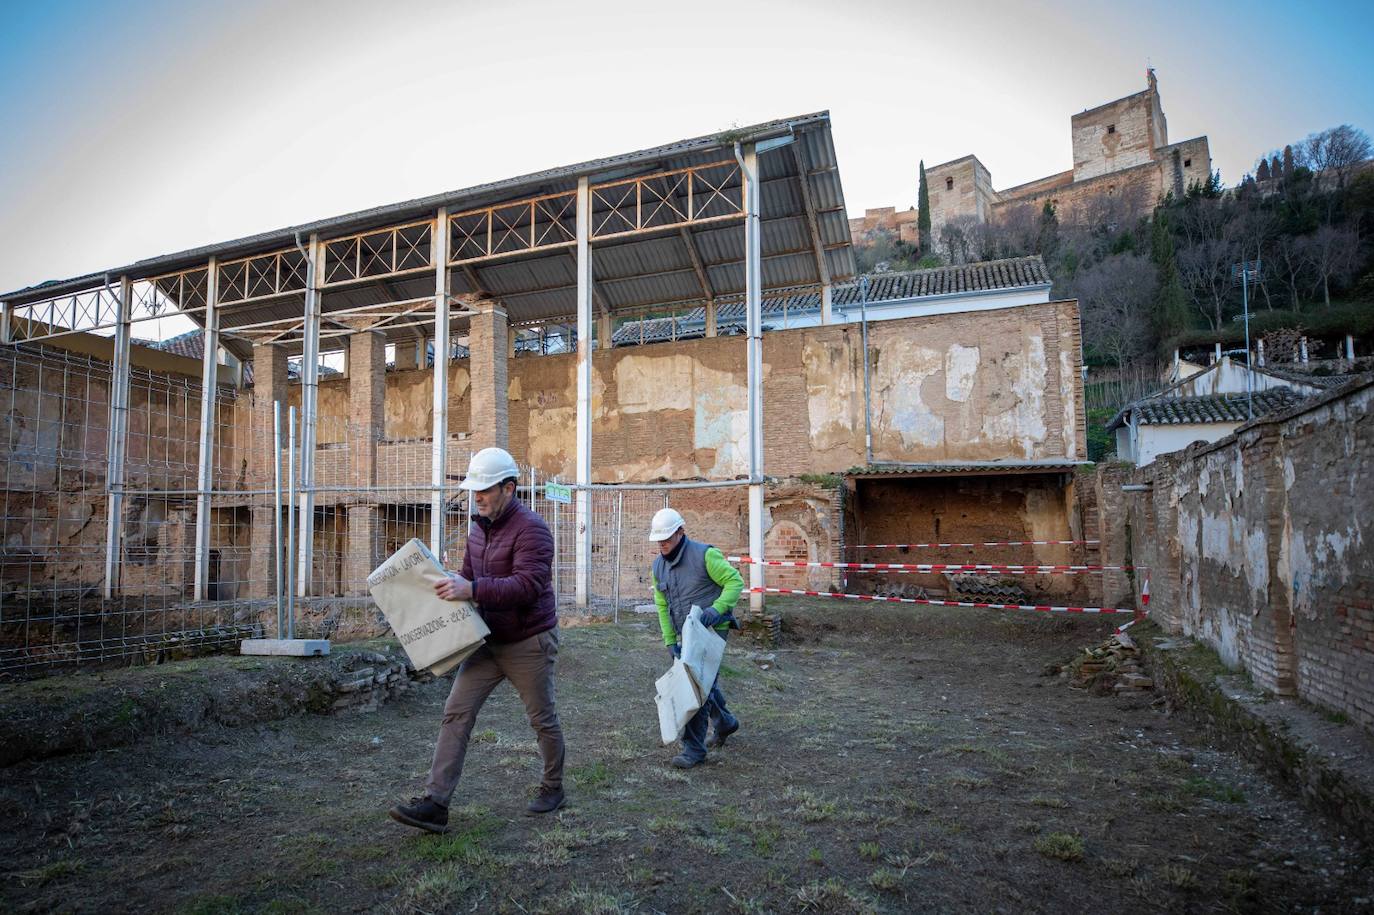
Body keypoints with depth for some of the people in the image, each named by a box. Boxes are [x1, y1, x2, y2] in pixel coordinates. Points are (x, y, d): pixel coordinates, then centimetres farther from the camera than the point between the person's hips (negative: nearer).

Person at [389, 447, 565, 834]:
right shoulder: (478, 529, 8)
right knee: (456, 714, -1)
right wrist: (454, 588, 0)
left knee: (543, 719, 10)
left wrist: (472, 590, -38)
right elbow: (470, 576, 21)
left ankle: (553, 788, 31)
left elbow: (529, 584, -32)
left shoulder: (530, 529, -20)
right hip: (488, 640, 8)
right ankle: (435, 804, 2)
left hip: (529, 643, -7)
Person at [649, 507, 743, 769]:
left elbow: (735, 581, -14)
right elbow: (662, 605, 11)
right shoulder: (658, 566, 4)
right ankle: (725, 723, 44)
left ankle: (694, 749, 0)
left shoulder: (704, 555, -17)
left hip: (711, 631, -7)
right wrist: (670, 641, 8)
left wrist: (716, 609, -26)